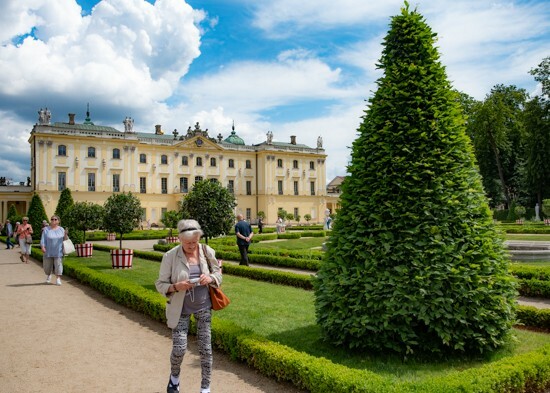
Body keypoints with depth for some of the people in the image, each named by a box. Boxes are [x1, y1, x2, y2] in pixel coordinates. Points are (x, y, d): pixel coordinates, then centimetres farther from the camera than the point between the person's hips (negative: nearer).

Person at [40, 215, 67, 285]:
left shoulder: (61, 229, 6)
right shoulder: (46, 229, 1)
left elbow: (64, 239, 7)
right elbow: (43, 239, -4)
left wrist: (65, 235, -14)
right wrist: (42, 247, -19)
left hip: (58, 252, 0)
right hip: (48, 252, 0)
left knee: (58, 264, -6)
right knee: (47, 265, 9)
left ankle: (58, 279, -2)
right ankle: (48, 275, 37)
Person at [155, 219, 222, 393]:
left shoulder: (207, 252, -8)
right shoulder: (170, 256, -15)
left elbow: (218, 273, 5)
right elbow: (160, 284, -9)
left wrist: (210, 278, -18)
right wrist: (176, 287, -28)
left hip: (204, 306, 2)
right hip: (181, 309, -2)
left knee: (206, 348, 5)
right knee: (179, 348, -1)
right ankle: (174, 377, 34)